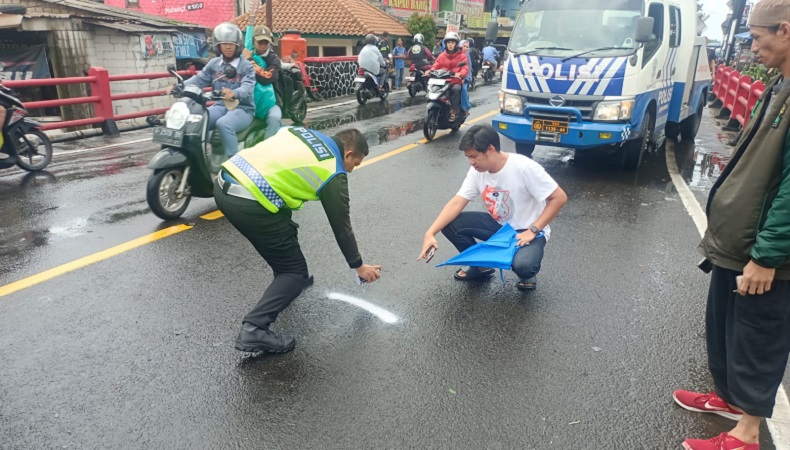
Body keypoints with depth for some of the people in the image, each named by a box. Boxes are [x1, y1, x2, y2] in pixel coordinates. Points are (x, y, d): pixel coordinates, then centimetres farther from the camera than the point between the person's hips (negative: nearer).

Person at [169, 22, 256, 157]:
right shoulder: (213, 63, 14)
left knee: (223, 124, -36)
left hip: (242, 108, -5)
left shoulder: (246, 66, -3)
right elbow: (199, 79, 6)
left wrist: (234, 93, -44)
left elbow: (247, 87, -20)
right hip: (220, 106, 5)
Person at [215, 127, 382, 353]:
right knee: (296, 272, 6)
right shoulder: (334, 174, 4)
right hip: (249, 204, -8)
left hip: (224, 183, 9)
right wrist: (358, 265, 25)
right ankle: (254, 329, -6)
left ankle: (289, 280, 47)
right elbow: (341, 226, 11)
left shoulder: (301, 131, 21)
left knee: (284, 232, 32)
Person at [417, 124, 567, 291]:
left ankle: (528, 272, 3)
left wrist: (533, 231, -26)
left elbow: (559, 198, -21)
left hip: (527, 231, -6)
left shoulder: (524, 168, -26)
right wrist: (430, 234, -24)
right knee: (450, 223, -12)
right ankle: (481, 266, 10)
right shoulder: (477, 170, -9)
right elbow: (456, 203, -12)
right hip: (498, 225, 6)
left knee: (522, 266, -37)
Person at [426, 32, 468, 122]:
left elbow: (465, 68, -9)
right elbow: (436, 66, 8)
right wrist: (430, 71, -17)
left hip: (456, 81, -3)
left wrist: (460, 74, -33)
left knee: (456, 89, -38)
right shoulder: (442, 55, 18)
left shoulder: (462, 55, 5)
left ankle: (453, 111, -24)